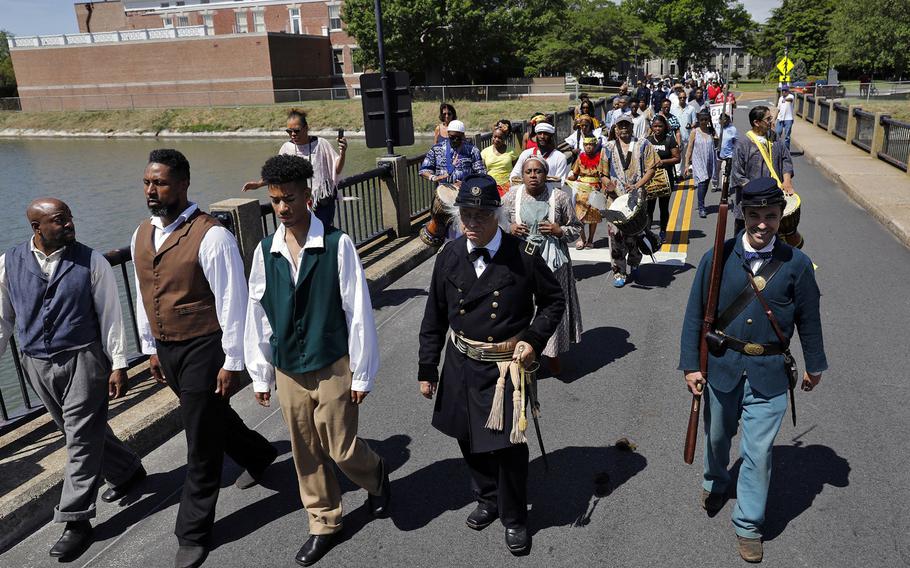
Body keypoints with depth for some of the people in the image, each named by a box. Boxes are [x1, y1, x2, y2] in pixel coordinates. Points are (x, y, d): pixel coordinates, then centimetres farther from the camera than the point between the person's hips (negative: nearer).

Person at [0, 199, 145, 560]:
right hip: (37, 365, 4)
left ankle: (76, 520, 11)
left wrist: (118, 365, -8)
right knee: (76, 432, 17)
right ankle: (126, 472, 40)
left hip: (83, 360, -4)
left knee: (81, 439, 0)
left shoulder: (91, 261, -8)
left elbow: (110, 314, -6)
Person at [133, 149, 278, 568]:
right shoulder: (141, 236, 5)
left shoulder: (211, 236, -20)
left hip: (203, 350, -8)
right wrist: (151, 349, 17)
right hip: (166, 350, 8)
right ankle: (258, 456, 53)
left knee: (201, 443, 4)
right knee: (210, 418, 25)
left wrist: (232, 362, -16)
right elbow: (143, 296, 15)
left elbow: (232, 302, -18)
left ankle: (193, 534, 20)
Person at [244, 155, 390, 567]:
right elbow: (257, 316, 6)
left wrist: (362, 373, -8)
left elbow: (358, 312, -11)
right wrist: (260, 375, 9)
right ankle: (324, 524, 35)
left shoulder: (337, 245, -14)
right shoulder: (265, 251, -1)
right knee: (306, 454, 15)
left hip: (332, 367, -4)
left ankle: (377, 477, 39)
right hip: (287, 371, 4)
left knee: (342, 450, 5)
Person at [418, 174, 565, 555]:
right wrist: (427, 369, 6)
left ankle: (514, 518, 28)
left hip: (506, 366, -4)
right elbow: (434, 318, 4)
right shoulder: (449, 257, -3)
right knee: (469, 439, 17)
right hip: (461, 364, 4)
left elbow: (553, 301, 2)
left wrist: (534, 339, -12)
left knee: (508, 445, 1)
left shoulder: (521, 256, -13)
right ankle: (487, 500, 45)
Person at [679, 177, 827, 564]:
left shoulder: (797, 264, -7)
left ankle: (748, 525, 23)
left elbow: (808, 319, 5)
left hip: (769, 373, -1)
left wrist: (814, 365, 14)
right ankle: (715, 484, 51)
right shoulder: (718, 258, -8)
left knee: (758, 452, 3)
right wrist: (690, 365, -6)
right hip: (721, 367, 1)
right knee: (717, 436, 21)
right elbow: (695, 315, -4)